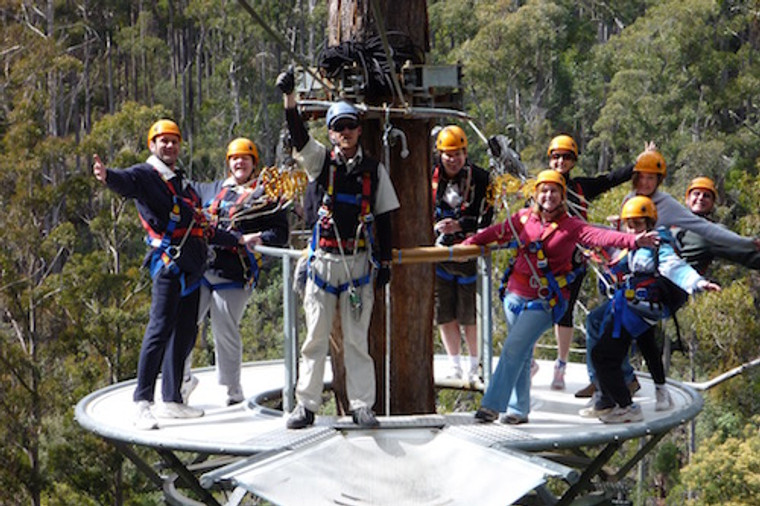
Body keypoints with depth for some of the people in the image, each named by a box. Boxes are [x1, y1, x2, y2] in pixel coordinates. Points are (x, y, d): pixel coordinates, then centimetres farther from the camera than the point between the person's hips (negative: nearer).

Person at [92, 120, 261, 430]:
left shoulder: (180, 182, 26)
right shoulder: (146, 175, 0)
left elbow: (201, 227, 32)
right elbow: (126, 182, -25)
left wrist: (238, 240, 33)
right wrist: (107, 177, -48)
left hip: (191, 265, 9)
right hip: (169, 259, -9)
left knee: (185, 332, 10)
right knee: (160, 328, -17)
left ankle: (171, 400, 17)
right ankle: (142, 402, -20)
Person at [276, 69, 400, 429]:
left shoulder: (374, 170, 8)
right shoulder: (321, 161, 5)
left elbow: (384, 218, 10)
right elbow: (299, 137, -12)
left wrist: (385, 261, 6)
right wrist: (289, 97, -26)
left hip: (359, 261, 0)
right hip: (323, 260, 0)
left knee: (356, 338, 2)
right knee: (316, 337, 2)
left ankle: (362, 406, 7)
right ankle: (306, 405, 8)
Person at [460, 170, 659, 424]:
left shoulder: (570, 226, -7)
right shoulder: (525, 218, 5)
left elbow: (599, 235, -20)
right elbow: (498, 232, 17)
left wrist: (633, 240, -34)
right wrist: (468, 244, 20)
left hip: (544, 301, -5)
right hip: (516, 295, 5)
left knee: (514, 348, -15)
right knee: (521, 355, 12)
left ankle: (492, 406, -12)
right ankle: (518, 410, 21)